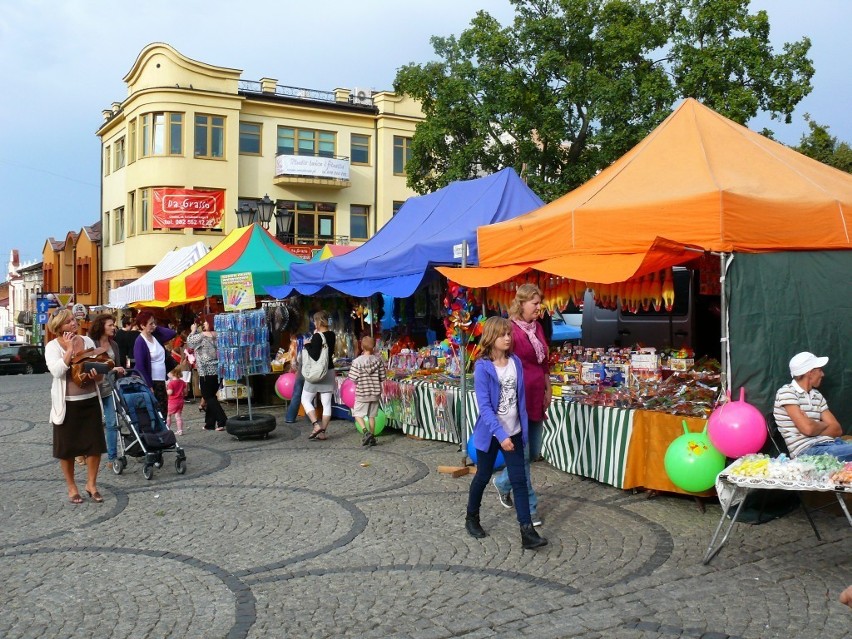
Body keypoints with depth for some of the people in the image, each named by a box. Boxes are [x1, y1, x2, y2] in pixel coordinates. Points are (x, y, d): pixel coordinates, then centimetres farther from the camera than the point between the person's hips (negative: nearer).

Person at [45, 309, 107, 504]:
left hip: (90, 401, 3)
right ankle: (72, 487, 23)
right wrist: (69, 349, -20)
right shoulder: (53, 346, -6)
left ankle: (91, 484, 21)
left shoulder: (87, 341, 5)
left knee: (95, 445, 4)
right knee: (67, 448, 7)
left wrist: (97, 373, -10)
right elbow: (57, 371, -21)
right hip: (67, 404, -3)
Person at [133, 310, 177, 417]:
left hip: (161, 381, 7)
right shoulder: (140, 342, -13)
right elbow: (140, 366, -17)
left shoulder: (156, 337, 8)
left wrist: (156, 328, 4)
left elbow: (172, 333, 11)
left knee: (163, 411, 8)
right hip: (150, 383, -7)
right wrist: (148, 386, -18)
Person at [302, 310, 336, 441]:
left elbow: (315, 356, -23)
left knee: (305, 399, 8)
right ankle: (323, 432, 8)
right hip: (329, 372, 6)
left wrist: (307, 345, -9)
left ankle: (316, 426, -6)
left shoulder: (317, 337, -18)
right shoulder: (331, 335, 4)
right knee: (326, 403, 6)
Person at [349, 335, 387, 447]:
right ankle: (372, 438, 18)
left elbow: (353, 378, -14)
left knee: (358, 414, 11)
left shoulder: (357, 361, -14)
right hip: (375, 393, 3)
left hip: (362, 393, -3)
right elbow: (383, 377, -2)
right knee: (372, 416, 15)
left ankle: (366, 432, -9)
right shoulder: (378, 360, -6)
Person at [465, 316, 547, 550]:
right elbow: (484, 406, -20)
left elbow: (521, 398, 6)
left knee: (519, 480, 1)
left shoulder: (516, 362, 0)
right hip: (490, 433, -4)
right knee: (483, 477, 12)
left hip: (514, 432, 4)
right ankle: (471, 518, 34)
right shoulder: (483, 367, -15)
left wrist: (524, 429, 5)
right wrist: (500, 434, -26)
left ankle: (527, 532, 1)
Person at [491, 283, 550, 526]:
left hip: (536, 397, 8)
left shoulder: (537, 328, 10)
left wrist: (547, 390, 18)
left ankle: (502, 483, 38)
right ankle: (529, 507, 12)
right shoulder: (512, 329, -15)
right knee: (522, 455, 1)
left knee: (533, 453, 16)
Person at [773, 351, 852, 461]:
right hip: (807, 451, -7)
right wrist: (825, 425, 8)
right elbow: (808, 429, -13)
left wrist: (813, 425, -5)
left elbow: (837, 429, 12)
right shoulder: (786, 392, -4)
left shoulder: (817, 396, 19)